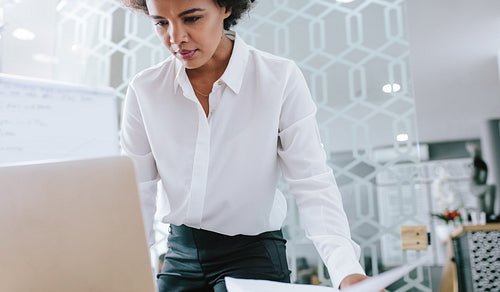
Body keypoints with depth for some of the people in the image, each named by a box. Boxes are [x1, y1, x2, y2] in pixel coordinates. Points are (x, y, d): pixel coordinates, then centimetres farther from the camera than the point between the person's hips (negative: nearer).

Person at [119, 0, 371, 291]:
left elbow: (313, 185, -15)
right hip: (181, 253, 3)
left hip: (254, 253, -2)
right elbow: (137, 196, -2)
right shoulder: (144, 90, -6)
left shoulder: (281, 78, -14)